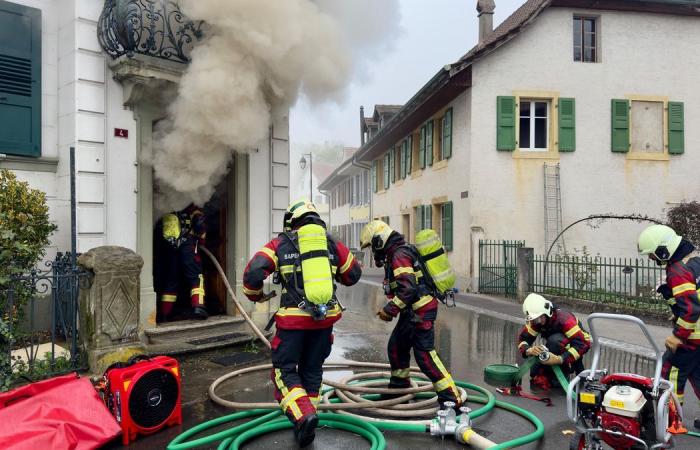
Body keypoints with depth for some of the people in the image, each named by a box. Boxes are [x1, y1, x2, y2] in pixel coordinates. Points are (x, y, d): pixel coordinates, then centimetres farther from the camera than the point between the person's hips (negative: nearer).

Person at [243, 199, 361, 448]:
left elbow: (253, 273, -9)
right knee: (312, 370, 17)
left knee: (284, 369, 9)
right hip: (326, 317, 4)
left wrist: (256, 295, 10)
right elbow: (354, 274, 17)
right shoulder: (332, 243, 9)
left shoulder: (280, 244, 1)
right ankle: (306, 425, 25)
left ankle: (303, 415, -11)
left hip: (294, 318, -4)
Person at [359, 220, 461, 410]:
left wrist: (389, 310, -20)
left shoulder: (399, 255, -17)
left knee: (425, 355, -9)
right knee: (396, 347, 20)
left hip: (420, 312, -11)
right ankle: (399, 387, 36)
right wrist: (391, 309, 19)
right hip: (412, 311, 11)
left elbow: (407, 288, -26)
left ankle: (451, 398, -4)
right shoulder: (397, 253, 16)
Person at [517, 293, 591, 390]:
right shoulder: (535, 321, -14)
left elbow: (583, 344, -39)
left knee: (554, 340, -37)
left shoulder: (564, 319, -34)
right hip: (557, 347, 6)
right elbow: (523, 338, -16)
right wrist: (529, 350, -40)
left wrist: (559, 359, -49)